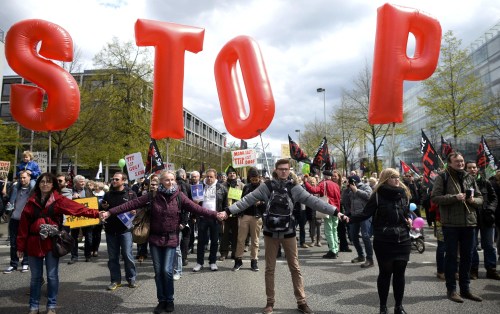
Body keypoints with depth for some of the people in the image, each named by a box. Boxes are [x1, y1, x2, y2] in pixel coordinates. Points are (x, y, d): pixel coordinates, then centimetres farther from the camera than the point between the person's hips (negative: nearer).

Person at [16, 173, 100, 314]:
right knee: (35, 276, 12)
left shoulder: (59, 200, -2)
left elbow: (78, 208, -13)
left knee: (52, 276, 5)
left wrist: (96, 214, -26)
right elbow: (24, 224, 5)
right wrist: (21, 246, 4)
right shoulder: (32, 201, 5)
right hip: (34, 243, 2)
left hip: (52, 243, -2)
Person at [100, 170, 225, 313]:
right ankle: (161, 300, 26)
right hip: (155, 238, 2)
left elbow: (197, 208, -13)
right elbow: (132, 204, -7)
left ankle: (170, 300, 18)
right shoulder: (153, 196, -5)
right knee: (158, 271, 8)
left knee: (167, 270, -5)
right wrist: (110, 212, -11)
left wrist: (215, 215, -23)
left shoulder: (179, 196, -7)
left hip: (171, 239, -2)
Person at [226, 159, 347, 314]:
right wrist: (229, 210, -14)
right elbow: (247, 200, -8)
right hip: (270, 232, 0)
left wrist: (335, 211, -18)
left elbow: (313, 201, -11)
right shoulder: (267, 186, -6)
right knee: (270, 268, 11)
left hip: (288, 232, 0)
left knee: (295, 268, 9)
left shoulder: (294, 187, -5)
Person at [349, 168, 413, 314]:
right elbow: (365, 213, -15)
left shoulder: (404, 193, 6)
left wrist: (410, 219, 0)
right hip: (383, 242, -4)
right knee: (385, 273, 7)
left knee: (399, 273, 11)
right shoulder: (378, 195, -9)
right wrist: (349, 217, -29)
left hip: (403, 241, 4)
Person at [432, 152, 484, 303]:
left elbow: (480, 198, 17)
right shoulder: (443, 177, -4)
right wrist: (455, 197, -20)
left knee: (467, 256, 13)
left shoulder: (470, 178, 12)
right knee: (451, 256, 4)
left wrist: (474, 200, -6)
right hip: (450, 223, -5)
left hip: (469, 222, 5)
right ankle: (451, 289, 15)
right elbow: (434, 197, -12)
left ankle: (465, 289, 26)